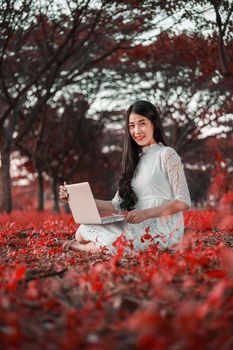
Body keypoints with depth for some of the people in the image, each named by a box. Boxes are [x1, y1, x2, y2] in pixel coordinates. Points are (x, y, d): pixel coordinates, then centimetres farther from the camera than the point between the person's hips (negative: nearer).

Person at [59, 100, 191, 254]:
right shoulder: (136, 160, 19)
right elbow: (117, 205, 11)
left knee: (111, 244, -29)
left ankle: (78, 245, -2)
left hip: (163, 228, -6)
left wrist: (146, 213, -20)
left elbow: (184, 201, -9)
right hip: (140, 226, 6)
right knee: (85, 228, -16)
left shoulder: (166, 154, -1)